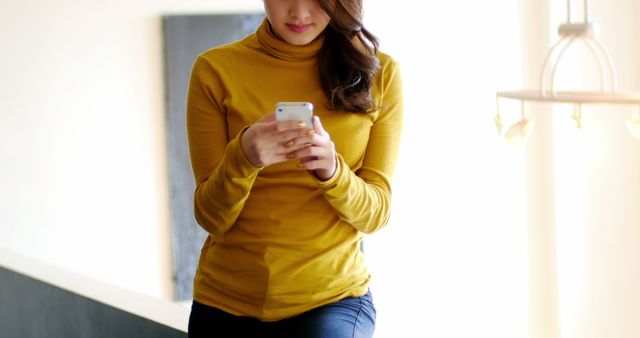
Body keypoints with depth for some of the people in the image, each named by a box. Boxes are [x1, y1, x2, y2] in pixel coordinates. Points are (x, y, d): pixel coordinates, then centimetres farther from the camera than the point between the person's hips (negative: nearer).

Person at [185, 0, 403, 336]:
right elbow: (211, 217, -5)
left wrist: (331, 168, -23)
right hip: (228, 301, 0)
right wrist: (243, 157, -25)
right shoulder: (216, 69, -4)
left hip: (331, 298, 0)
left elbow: (375, 212, -3)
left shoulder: (380, 73, -2)